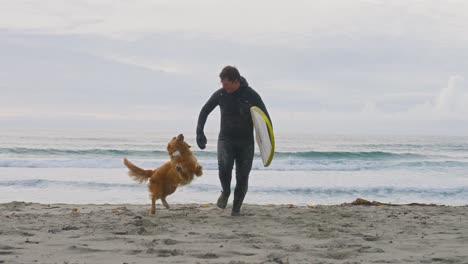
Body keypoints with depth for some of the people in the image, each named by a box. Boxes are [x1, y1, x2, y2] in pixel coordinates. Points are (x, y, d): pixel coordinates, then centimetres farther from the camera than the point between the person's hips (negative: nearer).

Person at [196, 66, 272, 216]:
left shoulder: (251, 95, -9)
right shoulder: (220, 94, -3)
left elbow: (265, 118, -3)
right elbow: (204, 111, 11)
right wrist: (200, 133, 0)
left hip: (246, 141, -1)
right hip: (226, 139, 1)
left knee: (242, 177, -2)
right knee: (224, 167, -25)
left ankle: (236, 208, 15)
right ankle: (225, 192, 3)